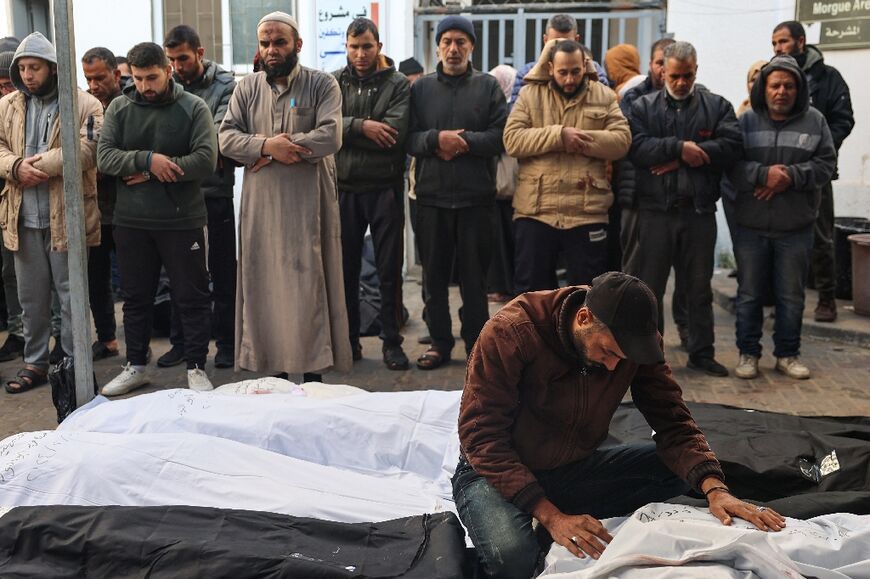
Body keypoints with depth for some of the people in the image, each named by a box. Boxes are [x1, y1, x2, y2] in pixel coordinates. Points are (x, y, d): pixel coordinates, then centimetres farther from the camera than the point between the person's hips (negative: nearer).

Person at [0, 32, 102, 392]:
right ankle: (35, 362, 25)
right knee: (31, 296, 13)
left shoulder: (85, 105, -4)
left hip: (66, 215, -5)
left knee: (71, 295, 4)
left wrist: (37, 165, -17)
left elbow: (86, 150, -16)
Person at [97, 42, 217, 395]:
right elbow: (105, 157, -5)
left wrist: (150, 174, -15)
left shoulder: (194, 108, -3)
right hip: (131, 221, 3)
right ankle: (136, 367, 27)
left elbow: (206, 161, -14)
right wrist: (148, 160, -21)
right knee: (136, 297, 13)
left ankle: (196, 368, 15)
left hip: (182, 221, -3)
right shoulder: (119, 108, 6)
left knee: (192, 297, 3)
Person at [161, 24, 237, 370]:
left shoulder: (225, 85, -5)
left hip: (215, 190, -3)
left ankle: (226, 342, 16)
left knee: (222, 272, 6)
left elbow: (218, 135, -16)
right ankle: (180, 342, 22)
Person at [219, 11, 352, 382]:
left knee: (309, 282, -1)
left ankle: (313, 369, 7)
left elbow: (329, 137, -14)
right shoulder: (247, 88, 10)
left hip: (309, 202, -3)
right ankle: (273, 365, 16)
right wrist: (267, 145, -16)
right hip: (261, 203, 3)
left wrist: (273, 149, -13)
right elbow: (226, 137, 1)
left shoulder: (322, 85, -1)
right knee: (264, 282, 6)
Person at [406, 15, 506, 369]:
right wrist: (437, 139, -18)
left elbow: (501, 136, -6)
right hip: (431, 196, 2)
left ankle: (477, 344, 18)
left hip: (475, 197, -2)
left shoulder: (488, 86, 5)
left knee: (474, 275, 6)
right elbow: (407, 138, -1)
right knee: (434, 274, 9)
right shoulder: (421, 88, 8)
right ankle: (439, 342, 22)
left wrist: (463, 140, -15)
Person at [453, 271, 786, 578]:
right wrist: (551, 516, -34)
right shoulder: (511, 332, -26)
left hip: (576, 469, 5)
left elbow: (671, 422, -12)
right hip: (497, 472, -4)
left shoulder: (637, 339, -12)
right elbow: (482, 437, -26)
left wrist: (715, 489, -31)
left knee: (681, 468, -14)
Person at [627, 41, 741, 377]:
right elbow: (636, 148, -11)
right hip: (656, 210, -1)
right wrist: (679, 148, -18)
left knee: (700, 287, 11)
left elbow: (731, 146, -10)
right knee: (649, 287, 6)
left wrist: (679, 159, -14)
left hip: (700, 210, 1)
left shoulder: (717, 106, 6)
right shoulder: (644, 107, 5)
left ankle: (702, 353, 22)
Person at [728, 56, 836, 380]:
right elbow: (729, 165, -8)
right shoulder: (746, 121, 1)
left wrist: (791, 176, -19)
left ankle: (787, 354, 24)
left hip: (796, 228, 1)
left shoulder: (815, 121, 3)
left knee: (792, 295, 9)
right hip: (750, 225, -1)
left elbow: (826, 164, -4)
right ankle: (748, 353, 20)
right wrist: (764, 174, -24)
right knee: (750, 293, 8)